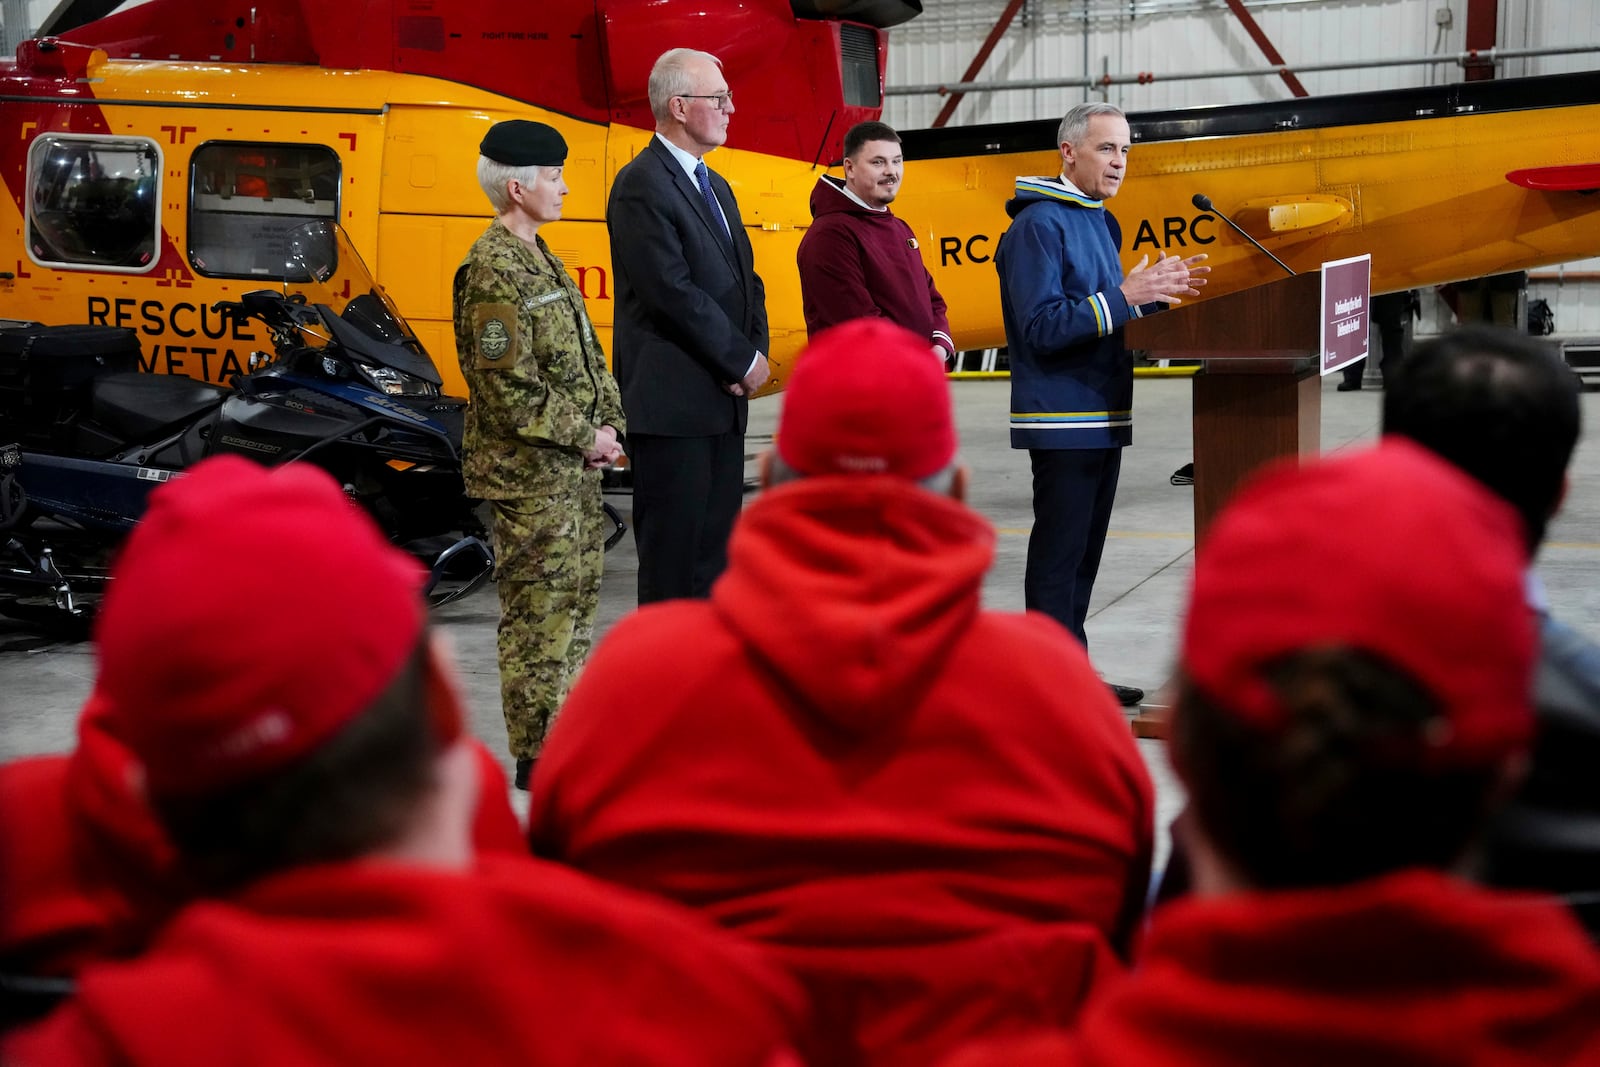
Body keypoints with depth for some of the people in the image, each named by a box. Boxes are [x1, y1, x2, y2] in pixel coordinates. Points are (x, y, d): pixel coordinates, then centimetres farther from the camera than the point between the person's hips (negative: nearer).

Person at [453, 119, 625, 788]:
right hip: (530, 474, -10)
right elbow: (509, 392, -21)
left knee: (579, 592, 16)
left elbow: (585, 357, 20)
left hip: (574, 464, 10)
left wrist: (609, 422, 6)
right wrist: (584, 436, -14)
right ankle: (537, 756, 4)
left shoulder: (540, 258, 14)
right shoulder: (495, 272, -17)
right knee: (540, 607, -4)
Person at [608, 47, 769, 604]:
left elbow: (744, 279, 18)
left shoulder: (715, 186, 18)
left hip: (722, 399, 9)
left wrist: (755, 352, 0)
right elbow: (673, 292, -19)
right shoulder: (643, 185, -12)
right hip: (671, 402, -9)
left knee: (714, 545, 13)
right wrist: (743, 360, -12)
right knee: (672, 550, -3)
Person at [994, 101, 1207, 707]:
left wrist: (1155, 293, 6)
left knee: (1082, 552, 14)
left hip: (1102, 418, 10)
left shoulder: (1097, 221, 17)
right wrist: (1125, 296, -25)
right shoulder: (1038, 224, -13)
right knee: (1058, 555, -6)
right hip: (1062, 420, -10)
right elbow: (1043, 325, -22)